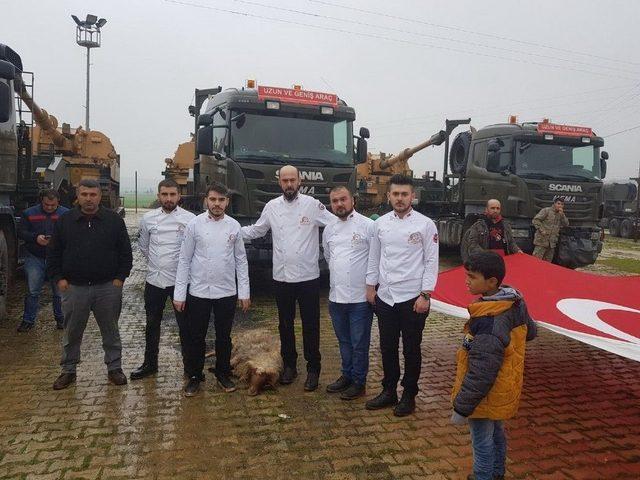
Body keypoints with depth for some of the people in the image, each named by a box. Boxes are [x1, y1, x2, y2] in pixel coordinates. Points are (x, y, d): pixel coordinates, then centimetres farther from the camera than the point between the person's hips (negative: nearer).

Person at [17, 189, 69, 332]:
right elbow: (21, 232, 4)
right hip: (34, 257, 1)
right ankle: (28, 320, 17)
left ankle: (60, 319, 22)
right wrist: (36, 237, -15)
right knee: (32, 291, 5)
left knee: (59, 291, 7)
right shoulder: (29, 213, 5)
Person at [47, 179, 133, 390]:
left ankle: (114, 368, 23)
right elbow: (53, 253, 9)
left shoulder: (114, 220, 0)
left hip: (108, 287, -1)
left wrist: (120, 278, -4)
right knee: (72, 333, 12)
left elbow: (125, 253, 3)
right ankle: (68, 370, 29)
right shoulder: (65, 221, 4)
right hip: (74, 288, 1)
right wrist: (59, 278, 0)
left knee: (111, 331, 10)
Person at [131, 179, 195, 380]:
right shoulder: (148, 218, 2)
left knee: (185, 324, 6)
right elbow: (143, 245, 16)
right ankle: (150, 364, 33)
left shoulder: (189, 219, -10)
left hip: (180, 280, -4)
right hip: (154, 279, 4)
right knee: (152, 324, 17)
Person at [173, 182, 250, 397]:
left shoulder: (234, 226, 0)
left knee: (224, 337, 14)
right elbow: (184, 260, -3)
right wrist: (179, 293, -6)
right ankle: (194, 376, 27)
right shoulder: (194, 224, -5)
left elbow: (241, 260, 4)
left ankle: (223, 374, 31)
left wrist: (244, 292, 1)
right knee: (195, 337, 9)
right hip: (198, 292, -1)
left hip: (227, 292, 1)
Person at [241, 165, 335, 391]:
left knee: (310, 326, 7)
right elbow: (255, 231, 16)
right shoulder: (271, 206, 5)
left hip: (308, 277, -3)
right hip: (281, 277, 3)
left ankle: (313, 369, 21)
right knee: (285, 325, 15)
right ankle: (289, 365, 32)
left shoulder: (312, 204, -6)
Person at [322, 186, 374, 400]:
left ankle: (358, 382, 22)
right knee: (344, 341, 19)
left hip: (360, 297, -6)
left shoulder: (368, 225, -9)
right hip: (336, 296, 6)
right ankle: (346, 375, 35)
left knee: (359, 343, 7)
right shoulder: (328, 230, 10)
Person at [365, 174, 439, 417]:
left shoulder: (425, 224, -7)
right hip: (385, 297, 4)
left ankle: (409, 395, 27)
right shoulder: (380, 223, 5)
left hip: (413, 298, -4)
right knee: (387, 347, 15)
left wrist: (425, 295, -12)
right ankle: (389, 391, 32)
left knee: (411, 350, 10)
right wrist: (370, 286, 9)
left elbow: (431, 262, -7)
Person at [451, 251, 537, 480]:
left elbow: (482, 373, -31)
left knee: (482, 442, 12)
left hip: (486, 395, -9)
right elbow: (530, 332, 14)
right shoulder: (515, 302, -6)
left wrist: (462, 407, -23)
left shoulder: (487, 322, -34)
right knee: (496, 434, 28)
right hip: (504, 390, 9)